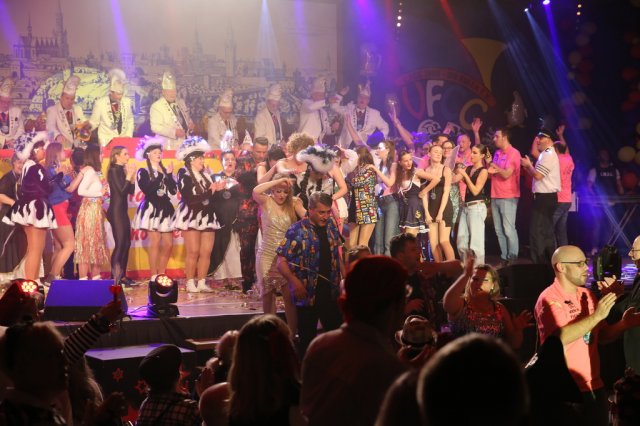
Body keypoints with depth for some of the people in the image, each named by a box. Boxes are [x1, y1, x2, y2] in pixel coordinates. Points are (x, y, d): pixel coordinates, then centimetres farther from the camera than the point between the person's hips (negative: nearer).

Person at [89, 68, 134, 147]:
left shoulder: (127, 101, 1)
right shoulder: (100, 103, -7)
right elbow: (94, 122, 2)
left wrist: (128, 135, 2)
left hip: (124, 140, 3)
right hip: (107, 141, -2)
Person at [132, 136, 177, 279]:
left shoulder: (165, 171, 16)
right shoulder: (143, 172, 2)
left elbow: (173, 190, 5)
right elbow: (147, 190, -16)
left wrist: (169, 175, -6)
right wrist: (160, 176, -13)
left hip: (165, 208, 5)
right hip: (152, 209, -5)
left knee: (168, 244, 1)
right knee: (155, 243, -9)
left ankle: (161, 275, 11)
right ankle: (154, 277, -4)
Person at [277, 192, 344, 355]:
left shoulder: (331, 225, 5)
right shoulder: (297, 230, -12)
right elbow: (281, 262, -12)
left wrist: (345, 274, 6)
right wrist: (294, 281, -26)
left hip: (331, 293, 5)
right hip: (307, 295, -5)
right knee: (308, 340, 7)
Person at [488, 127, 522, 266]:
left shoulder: (513, 153, -9)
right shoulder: (497, 153, 15)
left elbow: (506, 174, -18)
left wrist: (494, 166, -9)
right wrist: (490, 168, 1)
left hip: (508, 197, -8)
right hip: (495, 196, 8)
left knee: (508, 229, -8)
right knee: (499, 230, 8)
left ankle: (512, 258, -2)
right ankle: (504, 257, 13)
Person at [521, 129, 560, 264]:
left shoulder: (548, 155, -15)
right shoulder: (548, 154, 19)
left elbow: (537, 175, -21)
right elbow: (537, 175, 19)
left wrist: (528, 165, -6)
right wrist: (527, 166, 8)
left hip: (544, 197, -11)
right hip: (547, 197, 11)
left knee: (536, 232, -10)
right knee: (547, 232, 15)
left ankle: (538, 264, -10)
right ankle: (550, 262, 20)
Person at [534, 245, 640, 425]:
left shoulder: (587, 295, 11)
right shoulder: (549, 299, -12)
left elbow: (602, 336, 16)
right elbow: (559, 337, -25)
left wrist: (623, 324, -3)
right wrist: (596, 316, -24)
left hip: (594, 386, 7)